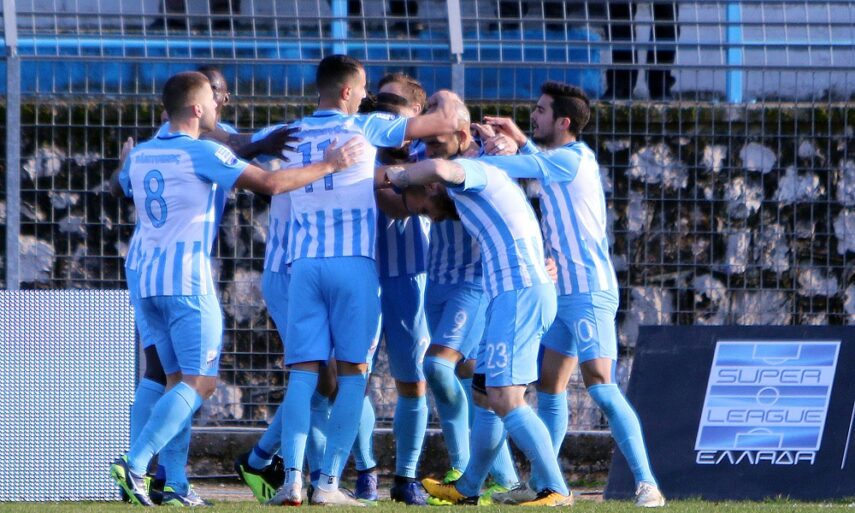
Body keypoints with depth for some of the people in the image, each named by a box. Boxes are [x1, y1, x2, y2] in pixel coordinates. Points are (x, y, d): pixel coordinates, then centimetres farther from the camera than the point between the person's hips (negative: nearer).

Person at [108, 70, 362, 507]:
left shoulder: (140, 154, 11)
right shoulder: (203, 154, -10)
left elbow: (118, 186, 34)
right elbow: (270, 183, -16)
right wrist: (328, 166, -6)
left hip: (147, 279, 8)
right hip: (188, 282, -8)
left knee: (180, 381, 12)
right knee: (200, 382, -7)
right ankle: (135, 464, -21)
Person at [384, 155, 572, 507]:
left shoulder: (470, 173, -1)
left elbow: (438, 169, -23)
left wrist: (399, 175, -7)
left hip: (519, 292, -10)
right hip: (512, 294, 10)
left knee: (505, 399, -14)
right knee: (484, 394, 19)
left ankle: (556, 490, -15)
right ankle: (467, 489, 31)